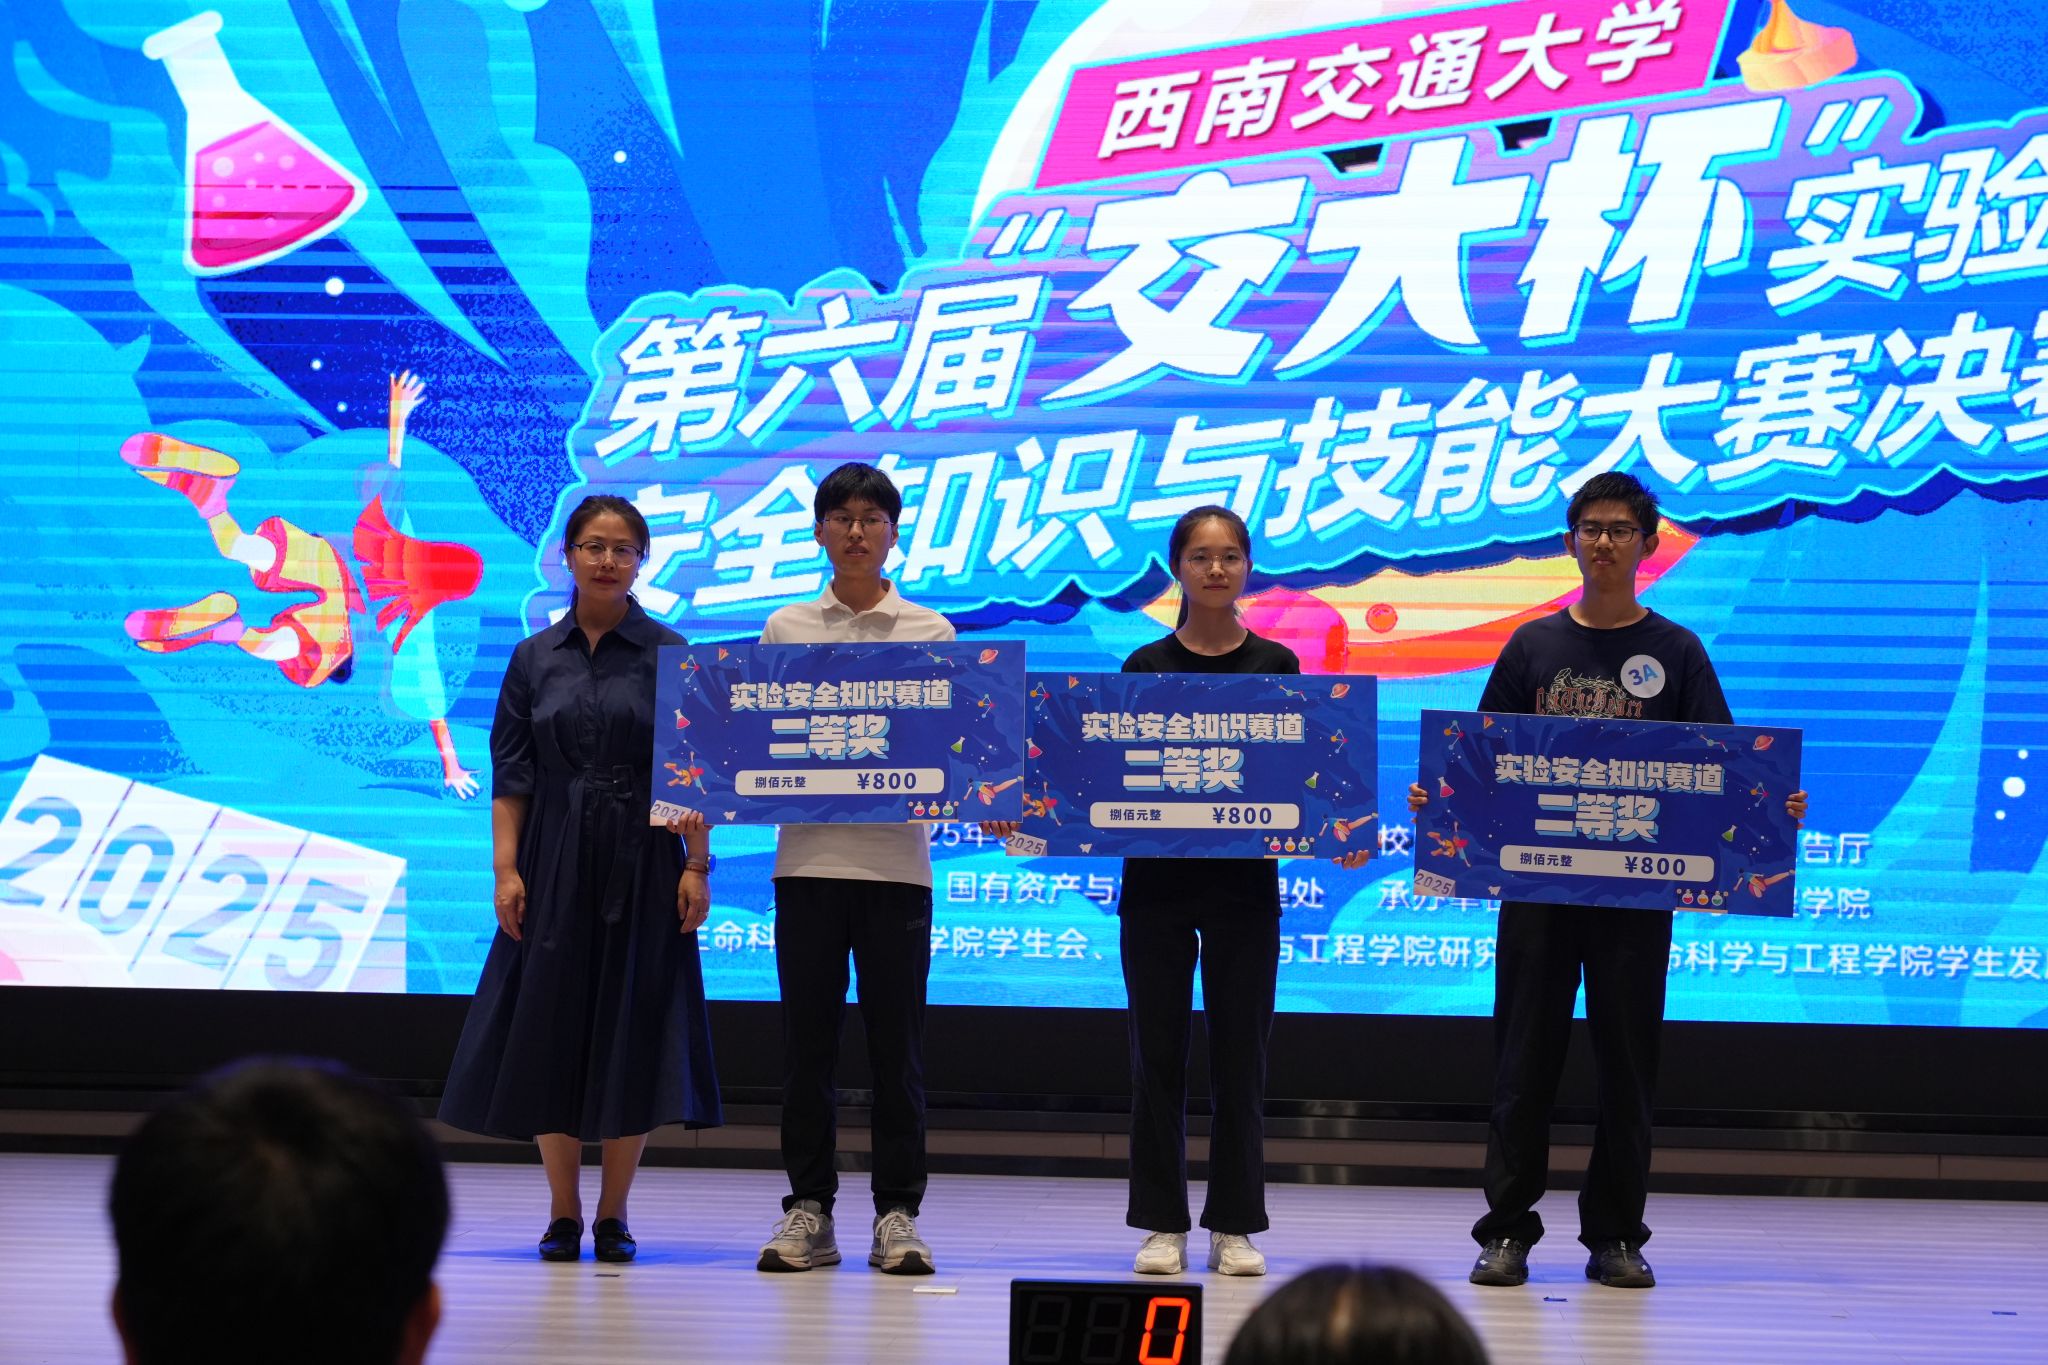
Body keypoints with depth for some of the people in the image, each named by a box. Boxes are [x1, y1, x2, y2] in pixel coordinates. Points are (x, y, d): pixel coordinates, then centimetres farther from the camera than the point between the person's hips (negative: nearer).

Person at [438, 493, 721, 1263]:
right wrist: (506, 869, -4)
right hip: (555, 867, 2)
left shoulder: (670, 655, 1)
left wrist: (696, 866, -8)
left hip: (643, 866, -1)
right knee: (551, 1029, 1)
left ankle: (613, 1214, 10)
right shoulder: (534, 659, 6)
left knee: (633, 1030, 0)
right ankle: (562, 1214, 12)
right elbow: (510, 776, 5)